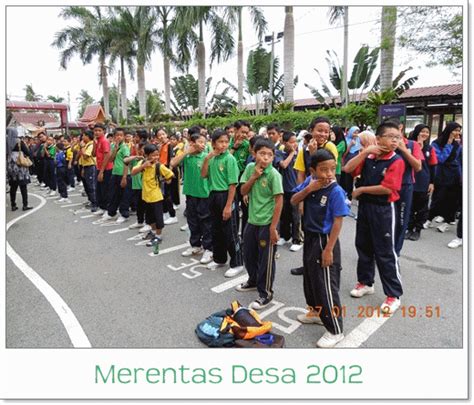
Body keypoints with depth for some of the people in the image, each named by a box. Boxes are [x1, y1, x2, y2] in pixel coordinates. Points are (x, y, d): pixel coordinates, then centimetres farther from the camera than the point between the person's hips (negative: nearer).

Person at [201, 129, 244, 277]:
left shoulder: (229, 159, -13)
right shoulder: (212, 158, 7)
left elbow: (233, 184, -16)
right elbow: (203, 175, 4)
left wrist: (228, 206, -19)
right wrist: (207, 158, -7)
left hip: (226, 196, -7)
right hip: (214, 195, 7)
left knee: (230, 232, 0)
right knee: (216, 230, 17)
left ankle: (237, 264, 12)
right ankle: (219, 259, 33)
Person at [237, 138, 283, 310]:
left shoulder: (274, 174, -16)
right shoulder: (250, 167, 1)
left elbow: (279, 201, -16)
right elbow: (243, 192, 1)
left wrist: (273, 228, -17)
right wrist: (254, 176, -15)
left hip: (266, 223, -6)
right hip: (252, 220, 6)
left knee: (266, 260, 4)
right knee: (249, 254, 21)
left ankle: (266, 294, 21)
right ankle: (253, 281, 45)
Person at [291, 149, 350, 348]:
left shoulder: (336, 191, -20)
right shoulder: (309, 182, -3)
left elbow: (337, 222, -19)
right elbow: (293, 201, -2)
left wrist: (329, 249, -20)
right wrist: (308, 189, -19)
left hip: (324, 240, -7)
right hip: (310, 237, 7)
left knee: (326, 285, -1)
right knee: (310, 278, 22)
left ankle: (335, 331, 15)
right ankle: (316, 312, 44)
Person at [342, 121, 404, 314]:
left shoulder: (396, 161, -12)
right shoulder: (368, 157, 4)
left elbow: (387, 188, -21)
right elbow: (348, 169, -8)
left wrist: (360, 190, -11)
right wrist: (365, 151, -14)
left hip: (383, 209, -6)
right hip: (364, 206, 6)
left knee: (385, 252, 0)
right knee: (363, 246, 16)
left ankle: (394, 294, 13)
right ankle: (366, 282, 35)